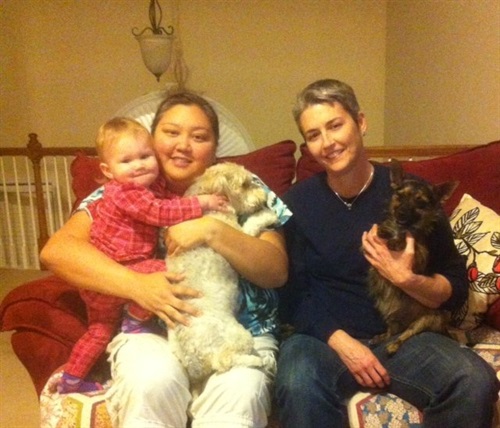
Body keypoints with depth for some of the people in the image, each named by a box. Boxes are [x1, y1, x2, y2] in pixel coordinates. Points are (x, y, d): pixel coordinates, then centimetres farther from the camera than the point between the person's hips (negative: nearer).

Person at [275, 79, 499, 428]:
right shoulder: (297, 202, 0)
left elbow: (456, 289, 1)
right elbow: (291, 293, 0)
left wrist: (406, 280, -19)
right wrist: (340, 340, -14)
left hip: (402, 336, 2)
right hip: (323, 337, -2)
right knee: (298, 386, -34)